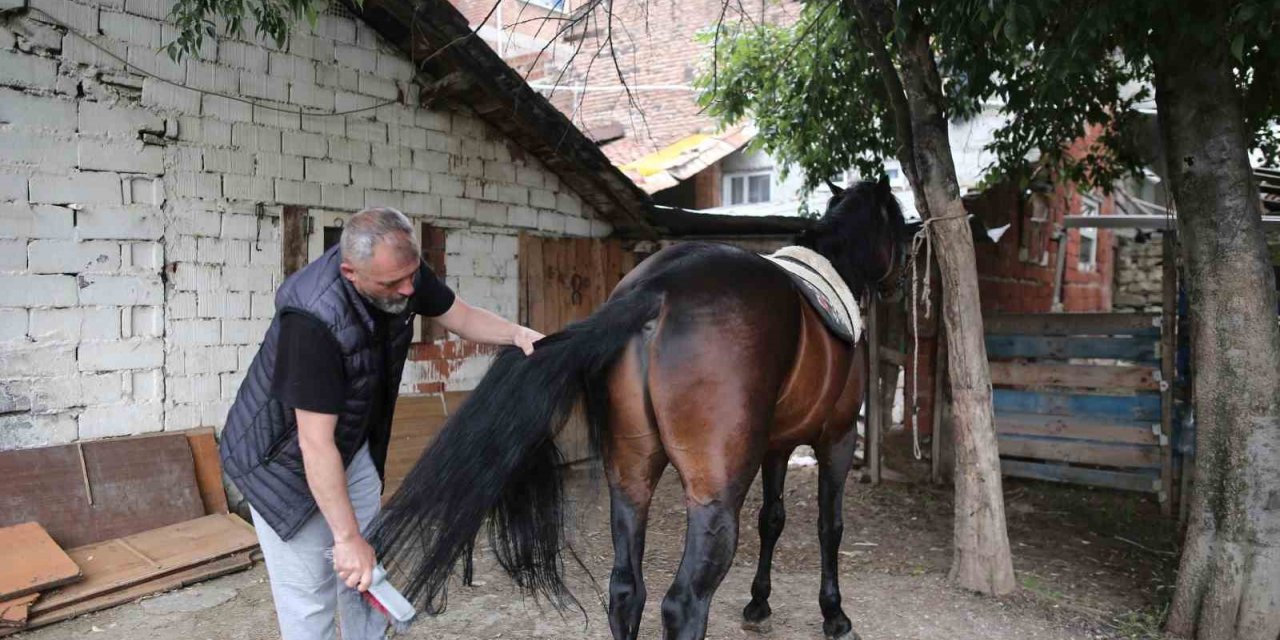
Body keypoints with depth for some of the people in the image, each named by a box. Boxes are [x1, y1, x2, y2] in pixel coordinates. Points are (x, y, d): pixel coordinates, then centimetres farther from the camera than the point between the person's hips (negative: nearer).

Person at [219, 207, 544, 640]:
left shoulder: (403, 272, -18)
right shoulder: (314, 319, -37)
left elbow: (461, 317, 1)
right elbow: (316, 445, -33)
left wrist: (515, 333, -19)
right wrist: (347, 536, -27)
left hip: (354, 447, 7)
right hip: (286, 460, -6)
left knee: (367, 575, 14)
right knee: (309, 592, -1)